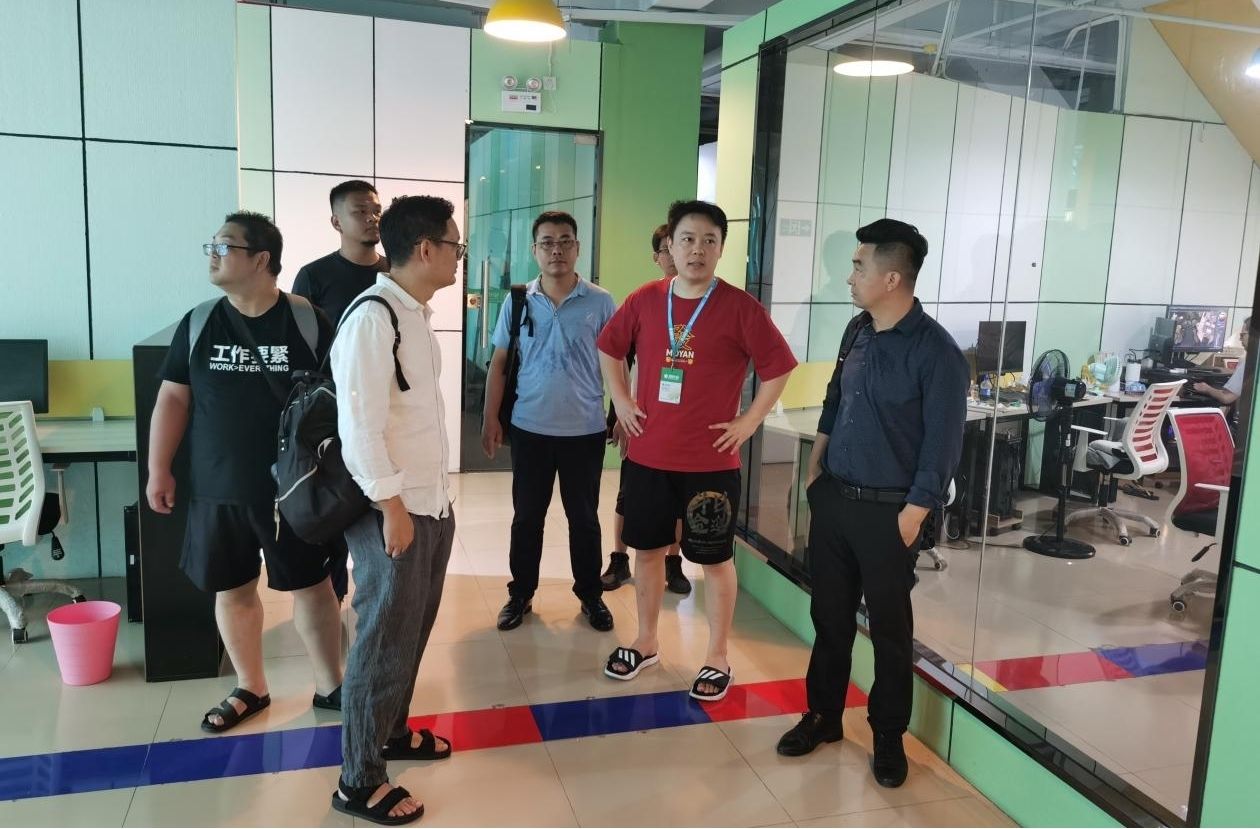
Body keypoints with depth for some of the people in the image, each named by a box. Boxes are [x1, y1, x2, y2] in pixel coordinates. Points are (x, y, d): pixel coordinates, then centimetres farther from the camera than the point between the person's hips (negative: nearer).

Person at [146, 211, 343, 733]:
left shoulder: (307, 321, -7)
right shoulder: (197, 324, 2)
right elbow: (173, 398, 6)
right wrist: (158, 470, 4)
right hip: (216, 489, 3)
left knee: (312, 586, 7)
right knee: (232, 589, 13)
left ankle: (330, 685, 24)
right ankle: (250, 688, 33)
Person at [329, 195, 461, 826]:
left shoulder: (415, 314, 10)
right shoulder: (372, 318, -20)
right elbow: (359, 424, -22)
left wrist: (429, 498, 17)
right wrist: (392, 505, -19)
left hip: (432, 502, 9)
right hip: (394, 509, -9)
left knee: (413, 629, 20)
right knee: (385, 639, 2)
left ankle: (392, 731, 39)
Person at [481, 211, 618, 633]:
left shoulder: (600, 302, -3)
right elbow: (499, 362, 4)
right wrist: (490, 418, 0)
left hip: (585, 430, -1)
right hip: (529, 428, 1)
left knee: (584, 518, 11)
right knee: (527, 516, 11)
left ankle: (591, 595, 26)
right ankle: (520, 594, 26)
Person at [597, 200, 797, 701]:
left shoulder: (740, 308, -10)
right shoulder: (644, 301, 1)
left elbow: (778, 367, -6)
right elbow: (609, 348, 16)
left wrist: (747, 422, -7)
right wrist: (622, 401, 8)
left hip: (710, 462, -4)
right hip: (647, 455, 4)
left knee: (715, 560, 8)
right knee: (648, 549, 16)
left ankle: (717, 660, 24)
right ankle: (646, 643, 34)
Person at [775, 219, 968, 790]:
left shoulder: (936, 352, -16)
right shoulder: (857, 331, 5)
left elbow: (942, 446, -15)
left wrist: (909, 520, -14)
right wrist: (814, 472, 14)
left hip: (888, 510, -6)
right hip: (833, 497, 6)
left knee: (890, 629, 9)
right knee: (829, 615, 16)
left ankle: (889, 738, 27)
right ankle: (823, 715, 33)